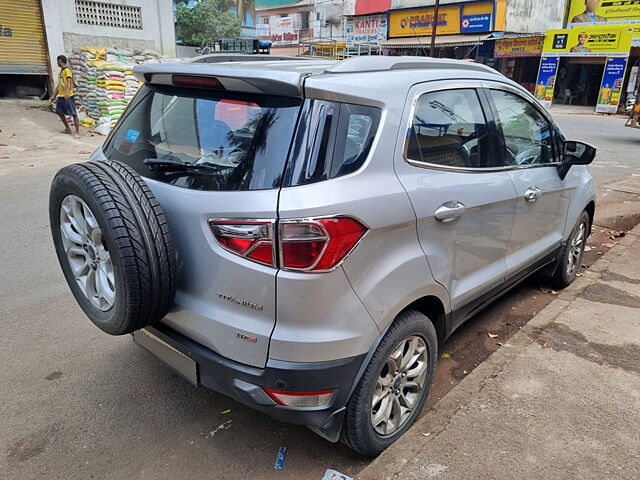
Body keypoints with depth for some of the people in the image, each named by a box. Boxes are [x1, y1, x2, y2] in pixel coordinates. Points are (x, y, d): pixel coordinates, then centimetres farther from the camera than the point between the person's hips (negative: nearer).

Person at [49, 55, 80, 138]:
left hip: (68, 97, -10)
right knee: (60, 113, 15)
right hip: (60, 96, 10)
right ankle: (67, 129, 26)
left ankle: (77, 132, -12)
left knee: (74, 114, -10)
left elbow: (69, 82, -24)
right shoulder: (61, 72, 19)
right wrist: (54, 96, 26)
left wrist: (67, 92, -39)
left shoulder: (67, 70, -9)